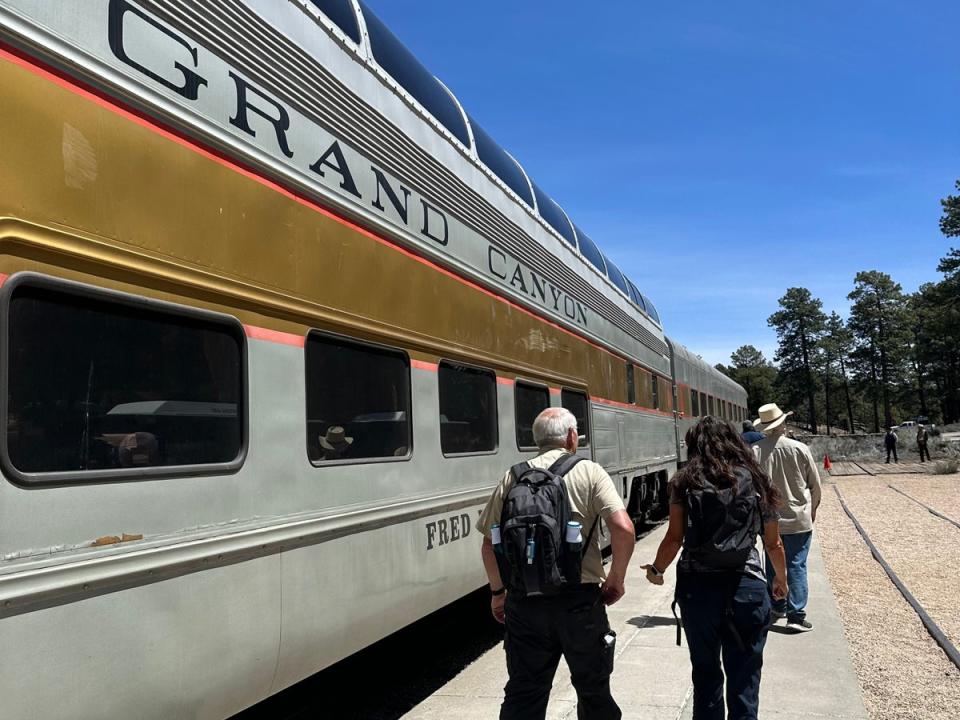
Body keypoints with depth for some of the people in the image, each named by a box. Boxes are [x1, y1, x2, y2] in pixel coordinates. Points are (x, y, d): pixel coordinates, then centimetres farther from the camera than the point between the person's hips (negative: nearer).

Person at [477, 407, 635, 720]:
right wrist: (616, 579, -1)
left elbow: (490, 543, 3)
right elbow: (624, 528, -16)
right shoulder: (589, 472, -4)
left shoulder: (514, 478, 3)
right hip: (580, 598, -2)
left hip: (525, 601, 2)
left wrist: (498, 592, 16)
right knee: (593, 690, 16)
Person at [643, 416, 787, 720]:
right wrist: (781, 578, 30)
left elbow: (674, 538, -5)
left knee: (705, 673, 16)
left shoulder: (685, 482, 1)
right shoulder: (756, 481, 6)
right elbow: (773, 543, 12)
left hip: (697, 586, 0)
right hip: (746, 586, 0)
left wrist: (656, 570, 13)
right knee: (744, 678, 9)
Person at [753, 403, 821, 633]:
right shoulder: (800, 449, -10)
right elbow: (815, 484, 1)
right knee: (796, 566, 3)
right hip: (798, 519, -2)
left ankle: (777, 607, 29)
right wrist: (812, 508, 17)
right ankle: (796, 615, 1)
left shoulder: (754, 451, -10)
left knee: (773, 565, 17)